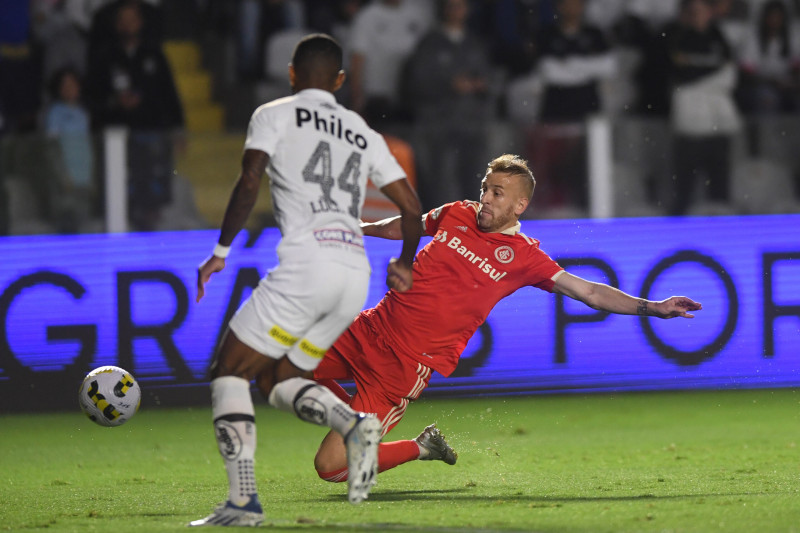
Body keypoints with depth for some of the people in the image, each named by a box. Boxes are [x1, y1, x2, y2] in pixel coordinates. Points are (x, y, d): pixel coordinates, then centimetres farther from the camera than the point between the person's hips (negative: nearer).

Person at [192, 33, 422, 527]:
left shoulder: (274, 115, 9)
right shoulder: (363, 133, 23)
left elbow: (250, 182, -7)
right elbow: (412, 207, 22)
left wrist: (221, 251, -3)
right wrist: (404, 265, 39)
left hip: (306, 262, -6)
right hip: (356, 274, 6)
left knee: (230, 372, 3)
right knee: (277, 380, 19)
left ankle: (244, 500, -13)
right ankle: (355, 424, -10)